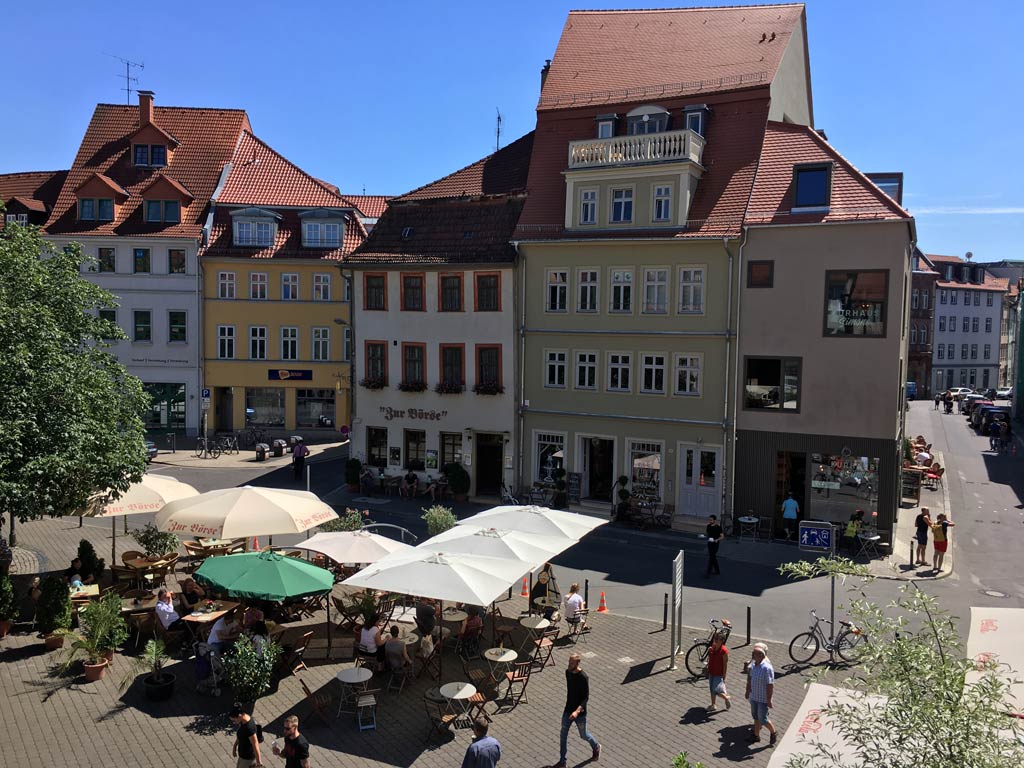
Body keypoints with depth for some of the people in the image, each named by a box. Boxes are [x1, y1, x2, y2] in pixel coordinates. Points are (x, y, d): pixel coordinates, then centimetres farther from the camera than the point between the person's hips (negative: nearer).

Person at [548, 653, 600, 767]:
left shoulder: (583, 678, -25)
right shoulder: (568, 672, -5)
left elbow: (586, 698, -23)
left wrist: (577, 711, -35)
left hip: (580, 712, -5)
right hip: (568, 710, 5)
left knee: (583, 735, 15)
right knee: (563, 735, 8)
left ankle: (596, 747, 44)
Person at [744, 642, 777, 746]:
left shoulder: (767, 668, -26)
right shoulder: (753, 664, -3)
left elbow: (770, 685, -22)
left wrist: (769, 700, -19)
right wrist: (748, 690, 16)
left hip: (763, 698, -7)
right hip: (754, 696, 7)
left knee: (763, 719, 3)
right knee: (755, 717, 19)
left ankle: (773, 733, 28)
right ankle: (756, 735, 34)